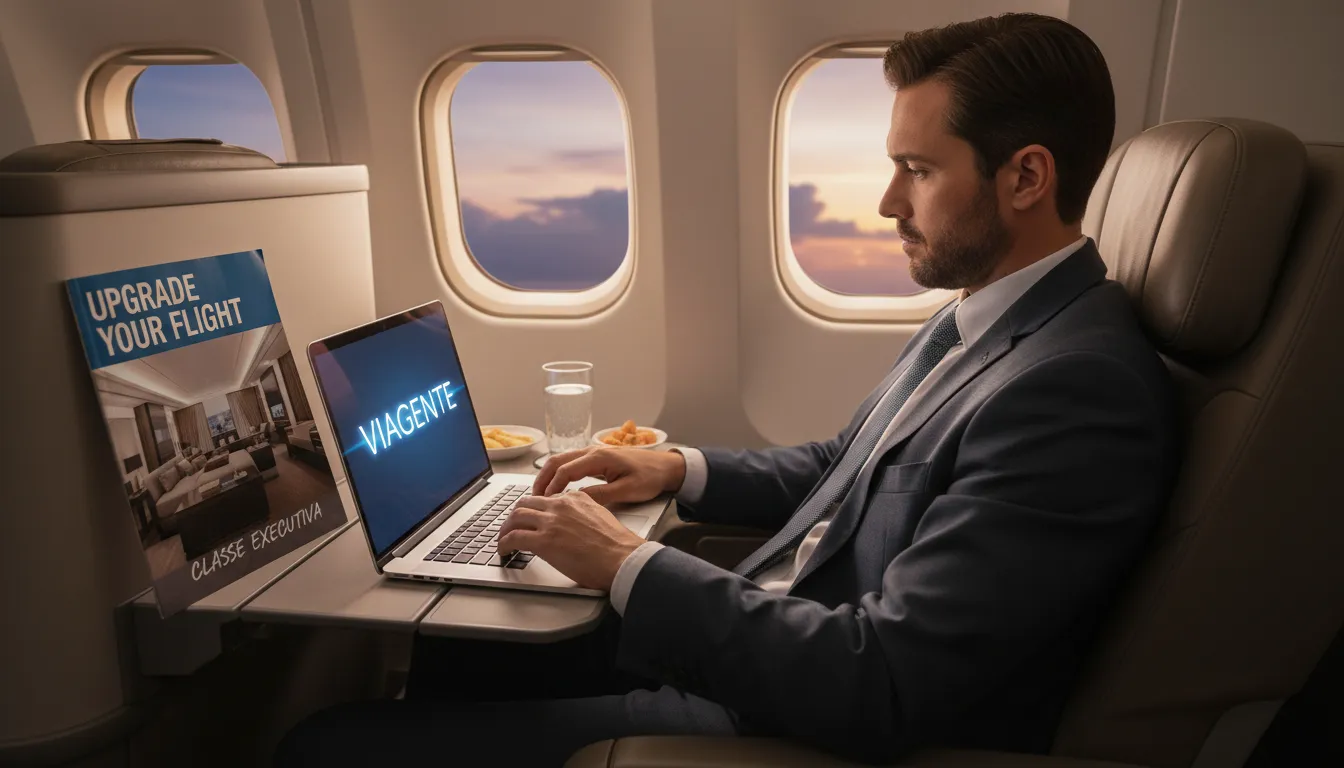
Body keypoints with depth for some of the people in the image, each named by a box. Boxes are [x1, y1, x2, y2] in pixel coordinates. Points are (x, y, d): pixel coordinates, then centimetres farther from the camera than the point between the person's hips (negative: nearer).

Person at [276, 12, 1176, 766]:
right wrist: (682, 470, 2)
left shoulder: (1077, 393, -25)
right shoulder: (981, 315, 6)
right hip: (761, 637, 8)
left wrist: (627, 563, -19)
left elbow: (878, 688, -28)